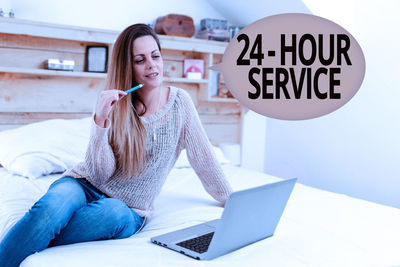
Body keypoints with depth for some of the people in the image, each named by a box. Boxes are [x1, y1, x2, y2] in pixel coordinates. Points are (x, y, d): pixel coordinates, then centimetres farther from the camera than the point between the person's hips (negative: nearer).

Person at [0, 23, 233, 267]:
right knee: (53, 206, -35)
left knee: (114, 213, -36)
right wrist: (100, 121, -23)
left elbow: (203, 158, 5)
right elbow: (100, 174, -10)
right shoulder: (114, 106, -3)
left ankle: (33, 240, -23)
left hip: (128, 209, 1)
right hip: (85, 186, 0)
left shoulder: (179, 101, -1)